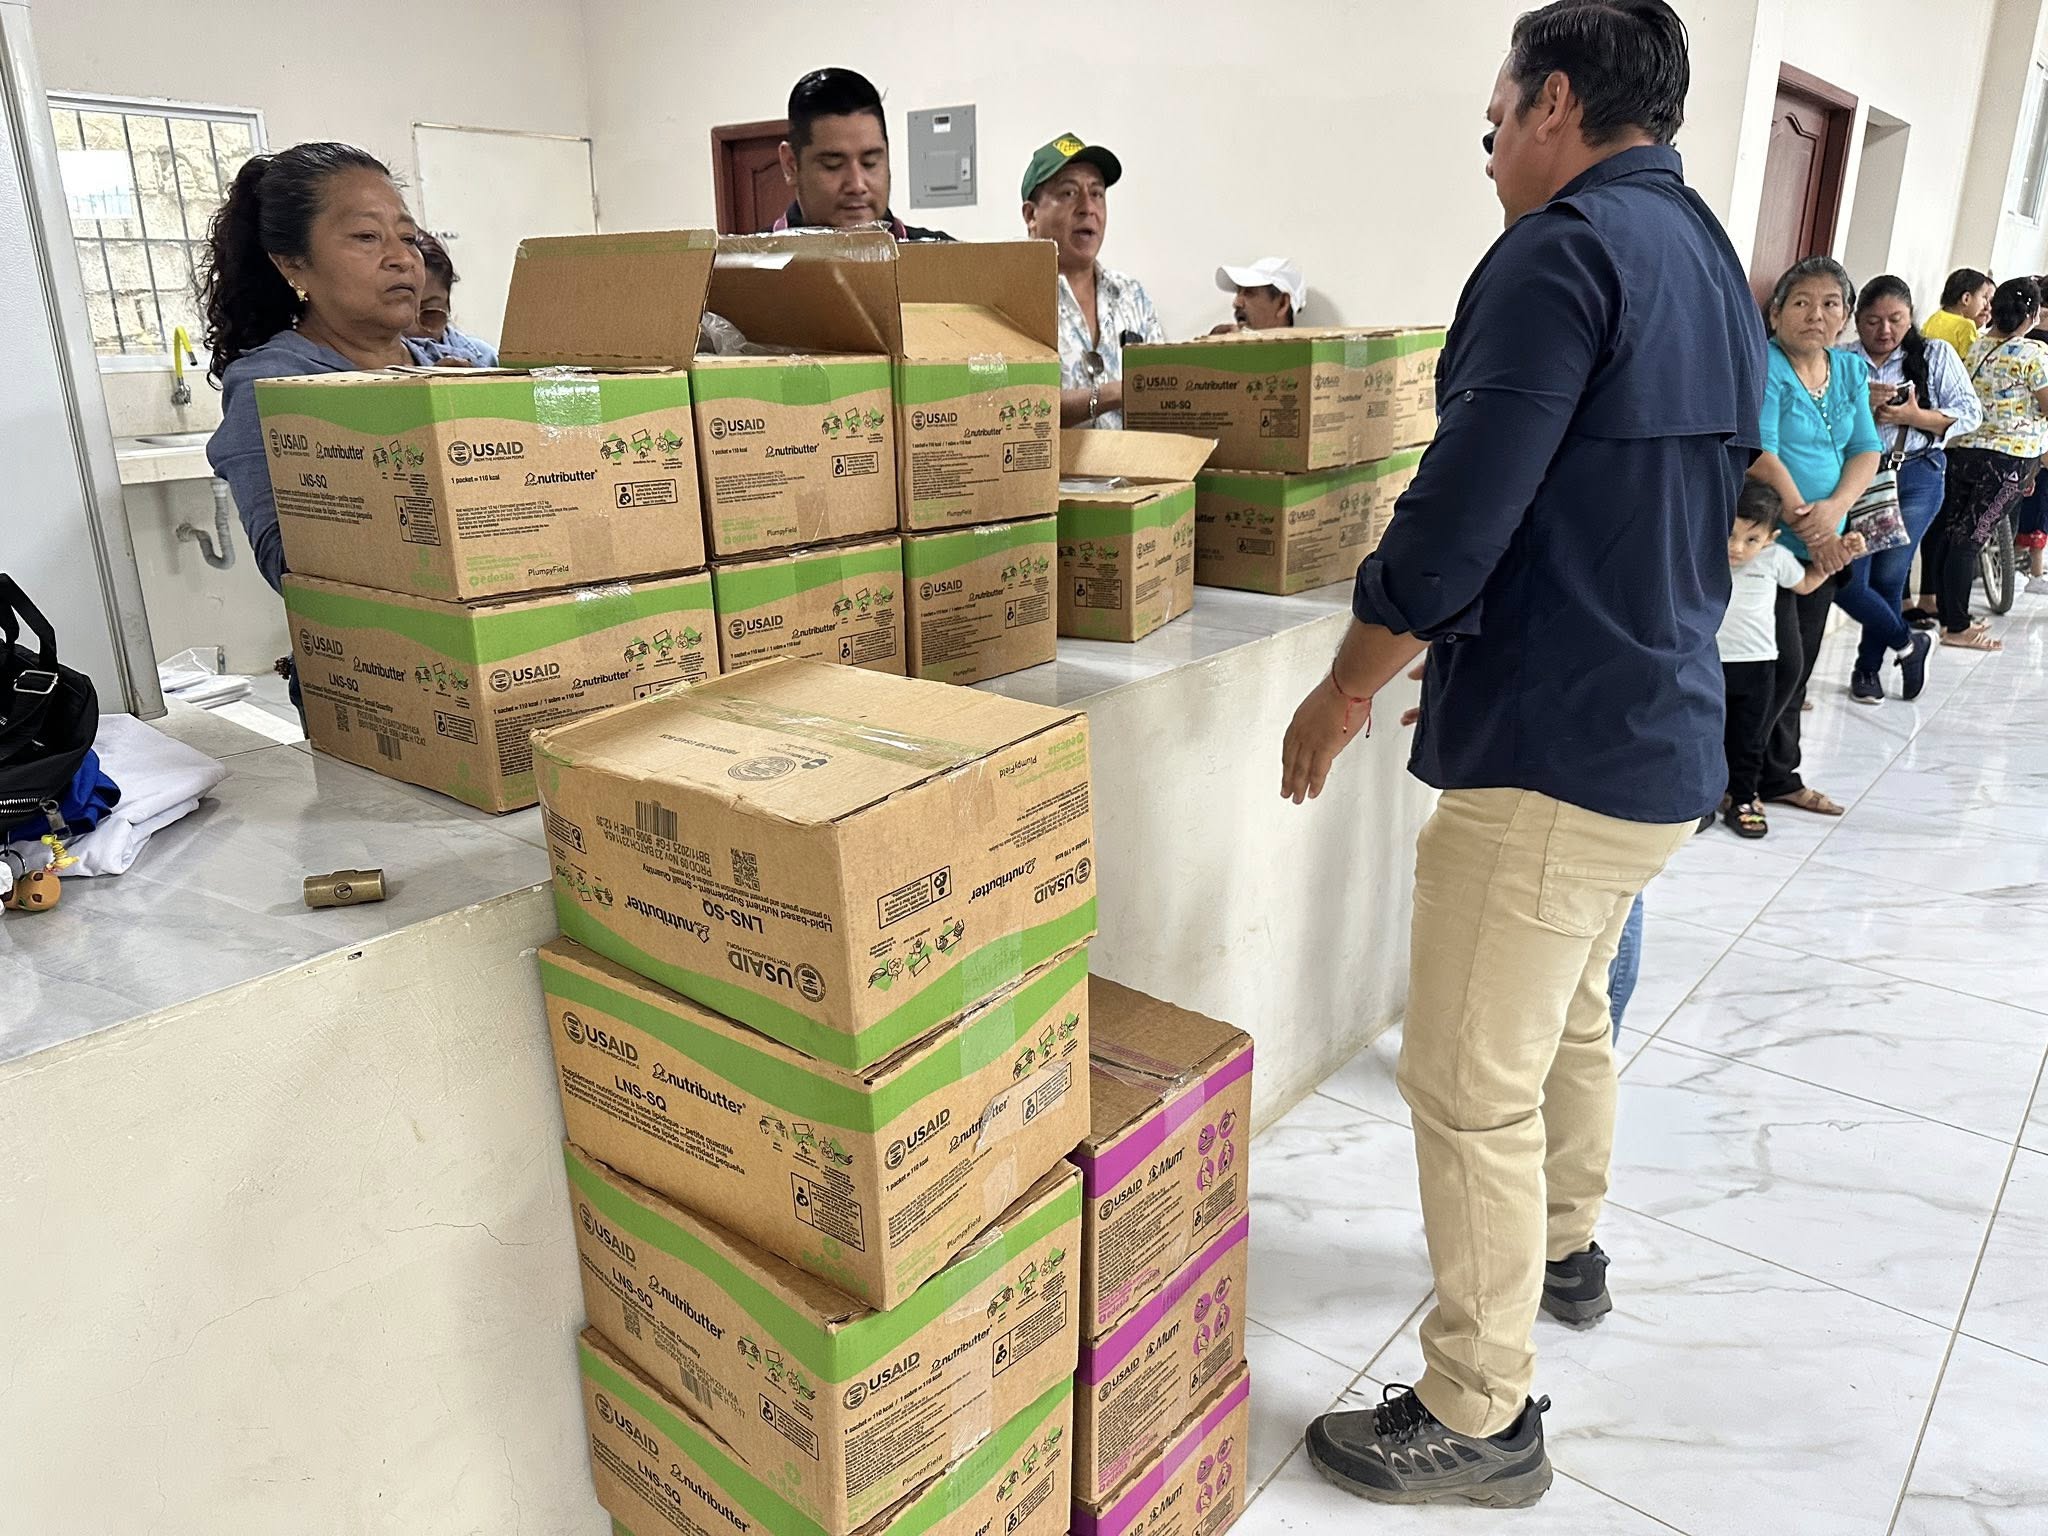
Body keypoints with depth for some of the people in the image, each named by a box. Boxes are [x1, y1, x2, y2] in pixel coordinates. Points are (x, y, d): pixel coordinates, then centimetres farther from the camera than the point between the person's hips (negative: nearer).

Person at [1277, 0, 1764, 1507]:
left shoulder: (1565, 253, -16)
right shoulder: (1716, 264, 15)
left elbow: (1457, 522, -24)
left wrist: (1344, 692, -10)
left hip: (1550, 758, -10)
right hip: (1667, 738, 10)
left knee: (1472, 1090, 1)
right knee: (1570, 1021, 26)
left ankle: (1481, 1416, 16)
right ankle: (1566, 1253, 48)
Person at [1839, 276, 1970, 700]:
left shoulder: (1936, 355, 4)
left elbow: (1970, 413, 0)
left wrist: (1915, 416, -15)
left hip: (1916, 478, 0)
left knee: (1888, 578, 4)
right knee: (1848, 581, -7)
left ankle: (1869, 668, 20)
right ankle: (1906, 642, 19)